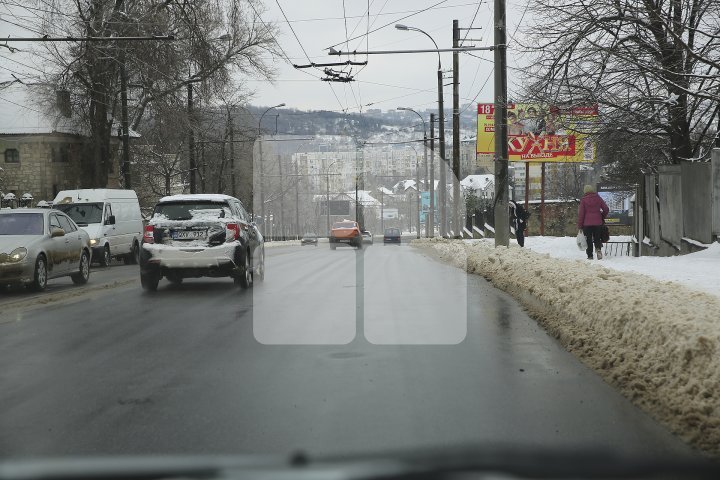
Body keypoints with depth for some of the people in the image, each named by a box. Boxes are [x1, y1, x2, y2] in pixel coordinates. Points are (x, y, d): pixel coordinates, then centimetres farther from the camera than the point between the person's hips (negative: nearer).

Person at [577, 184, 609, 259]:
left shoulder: (584, 200, -5)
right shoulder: (598, 198, 2)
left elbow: (581, 213, -6)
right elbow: (606, 209, 1)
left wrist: (579, 225, -1)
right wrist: (602, 217, 18)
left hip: (587, 223, -2)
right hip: (598, 222, 2)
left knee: (588, 239, 6)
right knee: (597, 238, 14)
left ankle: (590, 255, 3)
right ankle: (598, 248, -14)